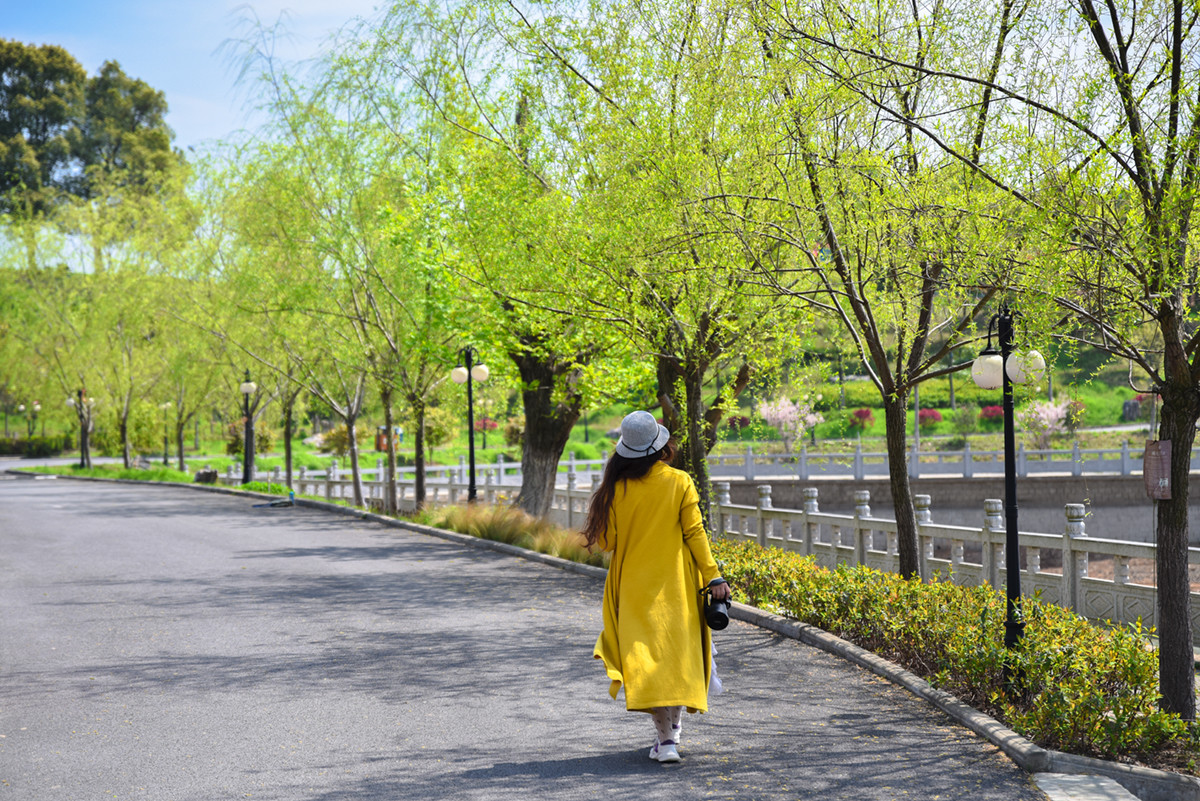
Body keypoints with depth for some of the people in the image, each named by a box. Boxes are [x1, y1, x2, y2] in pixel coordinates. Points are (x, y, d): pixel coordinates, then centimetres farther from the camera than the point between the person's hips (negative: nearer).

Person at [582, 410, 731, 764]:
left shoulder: (617, 487, -6)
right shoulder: (680, 482, -8)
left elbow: (606, 541, -1)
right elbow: (695, 533, -8)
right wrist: (712, 576, -2)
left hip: (634, 585, 0)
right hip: (675, 584, 0)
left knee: (645, 655, 2)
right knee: (678, 652, 14)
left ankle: (665, 739, -6)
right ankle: (674, 726, 19)